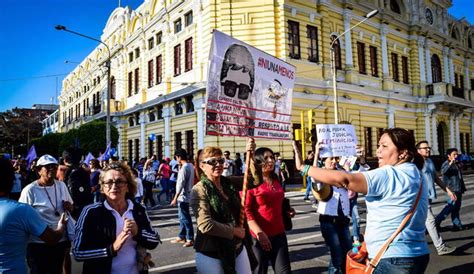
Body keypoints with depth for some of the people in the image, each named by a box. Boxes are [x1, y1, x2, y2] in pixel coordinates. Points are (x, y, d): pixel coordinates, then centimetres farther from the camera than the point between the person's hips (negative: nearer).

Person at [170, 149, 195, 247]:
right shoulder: (190, 166, 8)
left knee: (185, 218, -2)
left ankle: (190, 239, 5)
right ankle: (181, 237, 27)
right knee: (182, 217, 17)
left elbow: (181, 184, -21)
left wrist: (175, 198, -19)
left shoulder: (184, 168, -20)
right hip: (186, 196, 10)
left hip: (183, 197, -10)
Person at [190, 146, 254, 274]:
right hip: (210, 254, -5)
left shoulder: (229, 184, 3)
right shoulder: (199, 190, -14)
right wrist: (234, 231, -13)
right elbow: (205, 225, -24)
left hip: (237, 248, 6)